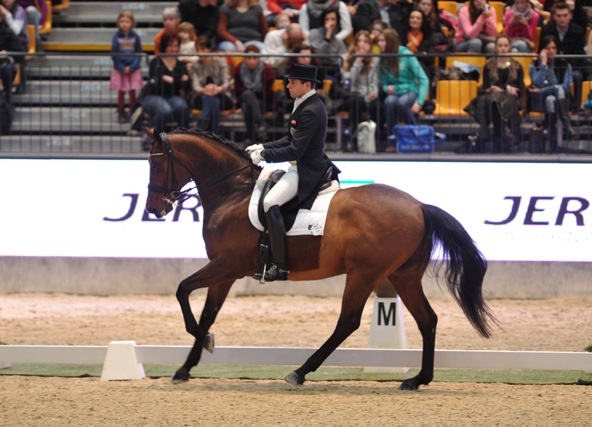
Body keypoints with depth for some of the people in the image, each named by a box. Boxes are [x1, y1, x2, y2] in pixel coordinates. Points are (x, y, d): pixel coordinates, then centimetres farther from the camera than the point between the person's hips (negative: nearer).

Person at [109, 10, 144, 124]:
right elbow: (114, 54, -5)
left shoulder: (135, 37, -3)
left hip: (133, 69, 1)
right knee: (121, 92, 4)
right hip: (120, 70, -1)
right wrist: (122, 68, -11)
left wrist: (132, 67, -12)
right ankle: (121, 114, 13)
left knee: (132, 92, 5)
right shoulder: (116, 37, -6)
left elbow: (139, 54, -1)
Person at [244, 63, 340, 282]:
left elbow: (295, 150, -25)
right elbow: (291, 140, 18)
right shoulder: (305, 104, 11)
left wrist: (264, 155, -18)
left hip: (306, 171, -12)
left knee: (270, 202, -26)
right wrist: (263, 147, 7)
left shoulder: (310, 111, -22)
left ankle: (280, 265, -26)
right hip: (300, 168, 12)